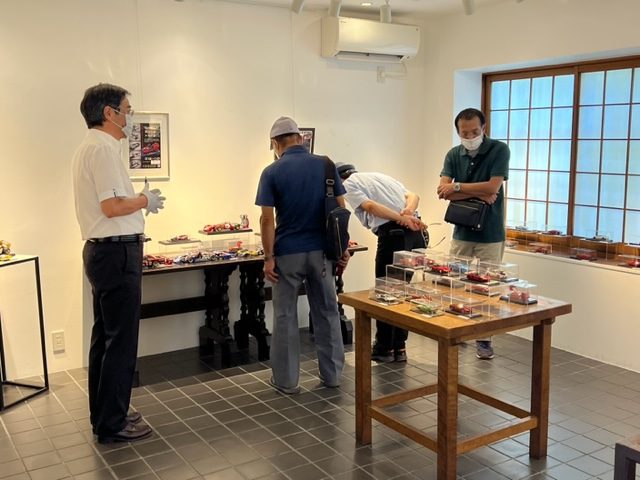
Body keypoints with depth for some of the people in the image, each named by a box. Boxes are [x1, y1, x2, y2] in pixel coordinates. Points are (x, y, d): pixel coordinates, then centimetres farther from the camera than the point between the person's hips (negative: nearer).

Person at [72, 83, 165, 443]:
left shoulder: (91, 147, 16)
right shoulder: (104, 148, -16)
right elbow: (112, 206, -22)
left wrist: (139, 200, 14)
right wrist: (145, 201, -7)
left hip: (102, 250, 11)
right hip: (117, 253, -11)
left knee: (105, 338, 17)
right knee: (121, 341, -3)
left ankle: (106, 413, 28)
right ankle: (112, 424, 7)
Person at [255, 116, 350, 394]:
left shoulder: (272, 172, -7)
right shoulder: (325, 164, 1)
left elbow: (267, 219, -12)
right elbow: (340, 209, 0)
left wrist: (269, 257, -6)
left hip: (288, 253, -3)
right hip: (321, 250, 3)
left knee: (285, 317, 9)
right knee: (327, 312, 15)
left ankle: (286, 380, 17)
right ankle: (332, 374, 24)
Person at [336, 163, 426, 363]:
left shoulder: (347, 184, 9)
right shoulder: (379, 176, 29)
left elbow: (370, 206, -10)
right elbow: (413, 196, 14)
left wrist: (401, 219, -15)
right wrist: (408, 211, -5)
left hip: (394, 235, -7)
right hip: (415, 234, 7)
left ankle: (384, 349, 19)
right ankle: (399, 348, 23)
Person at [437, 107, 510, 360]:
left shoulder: (499, 150, -7)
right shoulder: (453, 155, 5)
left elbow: (492, 187, -18)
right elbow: (443, 191, -7)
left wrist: (458, 187, -10)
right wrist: (477, 193, -16)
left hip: (490, 235, -4)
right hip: (461, 232, 4)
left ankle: (484, 338, 11)